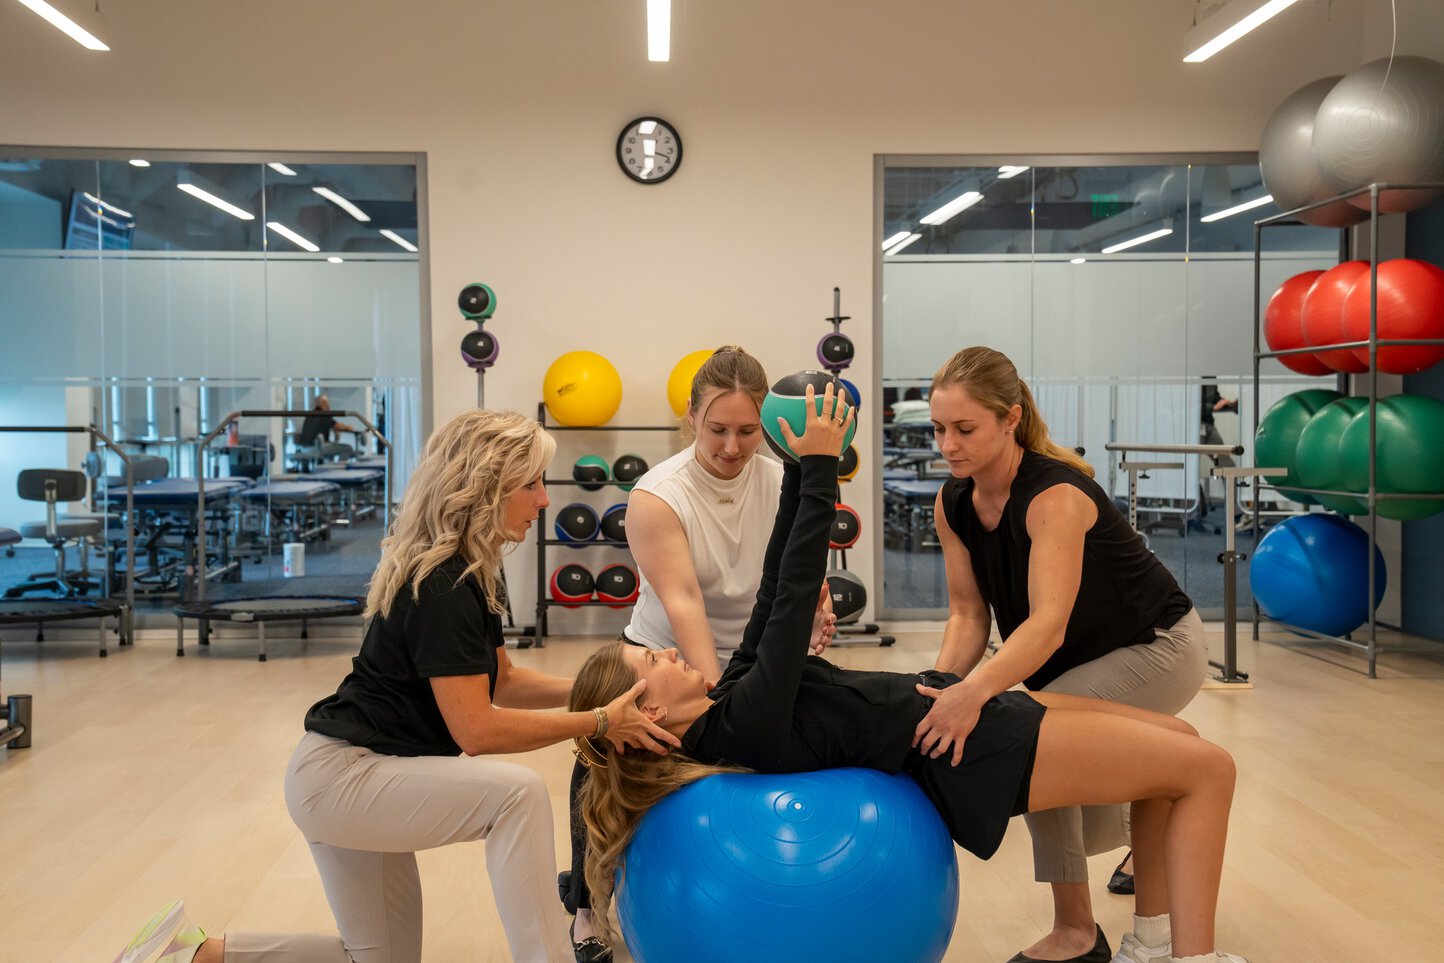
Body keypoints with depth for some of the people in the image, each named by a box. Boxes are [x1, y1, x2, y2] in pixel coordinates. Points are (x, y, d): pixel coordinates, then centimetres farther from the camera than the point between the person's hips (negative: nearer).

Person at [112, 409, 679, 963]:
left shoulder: (469, 573, 5)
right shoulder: (441, 588, -24)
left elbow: (499, 681, 13)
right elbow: (476, 729, -25)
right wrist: (598, 722, -20)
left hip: (354, 776, 10)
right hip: (338, 778, -10)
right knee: (517, 793, -28)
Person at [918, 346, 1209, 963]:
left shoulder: (1056, 495, -33)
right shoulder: (952, 504, -12)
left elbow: (1048, 622, -43)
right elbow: (968, 612, -10)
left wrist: (975, 691, -59)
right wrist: (942, 686, -28)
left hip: (1156, 647, -7)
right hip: (1080, 655, 8)